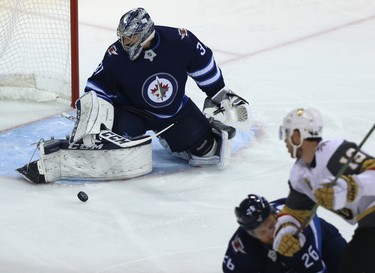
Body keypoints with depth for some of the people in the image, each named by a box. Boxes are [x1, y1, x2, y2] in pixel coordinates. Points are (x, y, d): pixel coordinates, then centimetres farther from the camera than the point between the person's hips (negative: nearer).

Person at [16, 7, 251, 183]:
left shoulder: (180, 41, -23)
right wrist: (90, 122, -27)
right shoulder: (116, 56, -22)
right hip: (132, 109, -2)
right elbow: (97, 89, -14)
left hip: (176, 110, 2)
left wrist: (221, 96, 2)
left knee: (203, 146, -4)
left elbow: (204, 64, -6)